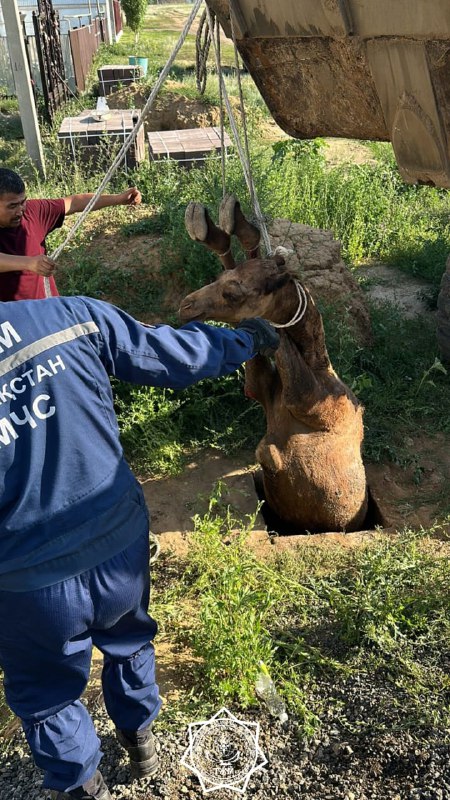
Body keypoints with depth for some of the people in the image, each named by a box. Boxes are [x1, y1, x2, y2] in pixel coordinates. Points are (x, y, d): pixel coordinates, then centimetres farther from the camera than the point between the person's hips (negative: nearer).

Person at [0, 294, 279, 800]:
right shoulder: (73, 317, -16)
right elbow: (179, 356, -4)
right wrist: (246, 339, 13)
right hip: (121, 546, 3)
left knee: (44, 696, 27)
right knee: (128, 642, 34)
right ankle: (139, 737, 59)